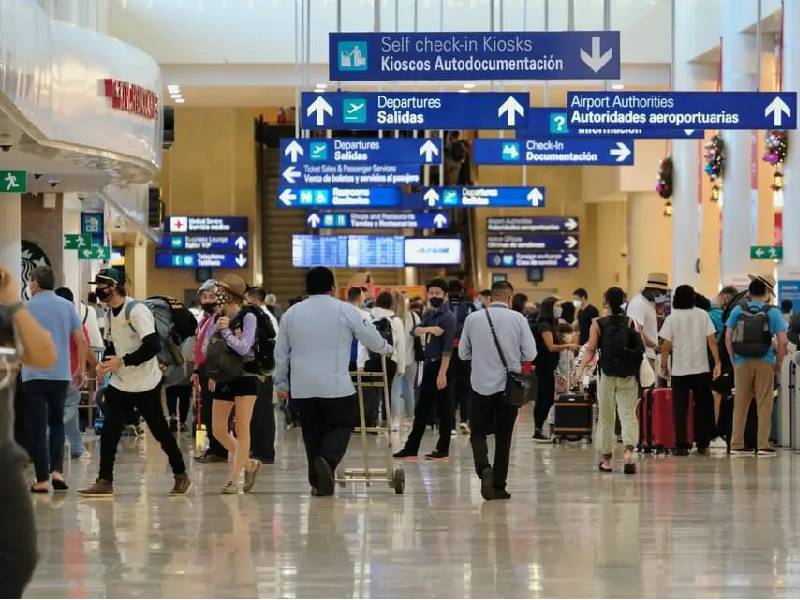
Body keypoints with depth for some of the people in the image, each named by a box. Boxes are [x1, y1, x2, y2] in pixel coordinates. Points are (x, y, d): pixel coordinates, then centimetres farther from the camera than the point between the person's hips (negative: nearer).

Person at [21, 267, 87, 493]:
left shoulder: (26, 309, -4)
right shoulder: (67, 306, 4)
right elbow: (81, 341, 2)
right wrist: (81, 369, 12)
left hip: (33, 375, -3)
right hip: (61, 375, 3)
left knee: (37, 428, 2)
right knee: (57, 422, 18)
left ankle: (42, 480, -1)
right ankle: (57, 471, 2)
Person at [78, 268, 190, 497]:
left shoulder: (136, 310, -19)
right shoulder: (111, 312, 9)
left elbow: (152, 346, -26)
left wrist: (122, 361, -25)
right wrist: (105, 363, 2)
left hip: (145, 384, -7)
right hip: (119, 383, 7)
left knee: (159, 431, 3)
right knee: (109, 431, -4)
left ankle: (181, 476, 19)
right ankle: (105, 482, 0)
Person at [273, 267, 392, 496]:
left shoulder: (291, 313, 8)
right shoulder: (345, 310, -3)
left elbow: (281, 353, 13)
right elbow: (371, 338, 3)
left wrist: (281, 383, 23)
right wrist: (387, 349, 25)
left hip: (302, 388, 4)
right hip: (336, 385, -4)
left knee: (312, 431, 11)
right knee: (340, 426, 5)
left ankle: (317, 482, 10)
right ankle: (327, 460, -22)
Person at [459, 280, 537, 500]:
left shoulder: (473, 319, -3)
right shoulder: (518, 319, -6)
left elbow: (463, 353, 3)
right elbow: (530, 354, -5)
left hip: (481, 385, 0)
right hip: (509, 385, 0)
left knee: (478, 432, 10)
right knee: (503, 437, 10)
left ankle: (484, 468, -18)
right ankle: (499, 486, 10)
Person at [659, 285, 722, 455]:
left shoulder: (672, 318, -4)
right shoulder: (702, 315, 1)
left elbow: (666, 346, -6)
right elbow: (712, 341, -3)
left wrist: (664, 366, 4)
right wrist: (717, 362, 0)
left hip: (679, 371, -1)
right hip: (701, 369, 1)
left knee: (680, 409, 2)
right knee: (702, 408, 12)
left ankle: (681, 446, -2)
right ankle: (702, 444, 13)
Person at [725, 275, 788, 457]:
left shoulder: (738, 311, 4)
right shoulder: (773, 312, -2)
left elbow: (728, 338, 2)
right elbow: (782, 341, -8)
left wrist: (734, 360, 10)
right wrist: (778, 363, 4)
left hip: (742, 363, 2)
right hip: (764, 363, -2)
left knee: (740, 405, 8)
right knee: (764, 406, 4)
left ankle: (736, 445, 9)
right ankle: (763, 446, 3)